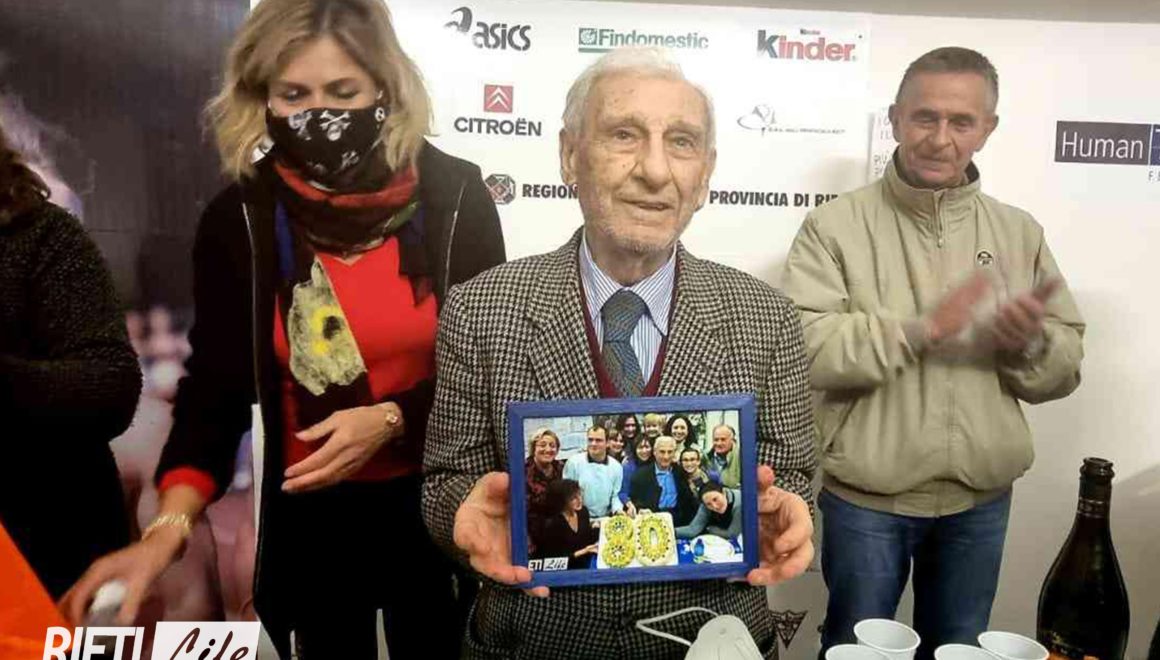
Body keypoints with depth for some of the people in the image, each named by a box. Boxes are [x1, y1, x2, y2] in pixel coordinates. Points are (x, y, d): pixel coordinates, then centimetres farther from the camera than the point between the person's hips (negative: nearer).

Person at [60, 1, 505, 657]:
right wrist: (169, 527, -21)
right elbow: (216, 384, -7)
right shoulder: (238, 220, -7)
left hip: (437, 502, 0)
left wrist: (391, 419, -21)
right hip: (309, 515, 1)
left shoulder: (454, 195, -10)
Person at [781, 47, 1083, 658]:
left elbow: (1064, 371, 3)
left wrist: (1032, 342, -18)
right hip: (866, 498, -3)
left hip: (982, 501, 4)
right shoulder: (836, 225, -10)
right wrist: (921, 328, -28)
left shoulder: (1020, 233, 2)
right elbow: (801, 349, -21)